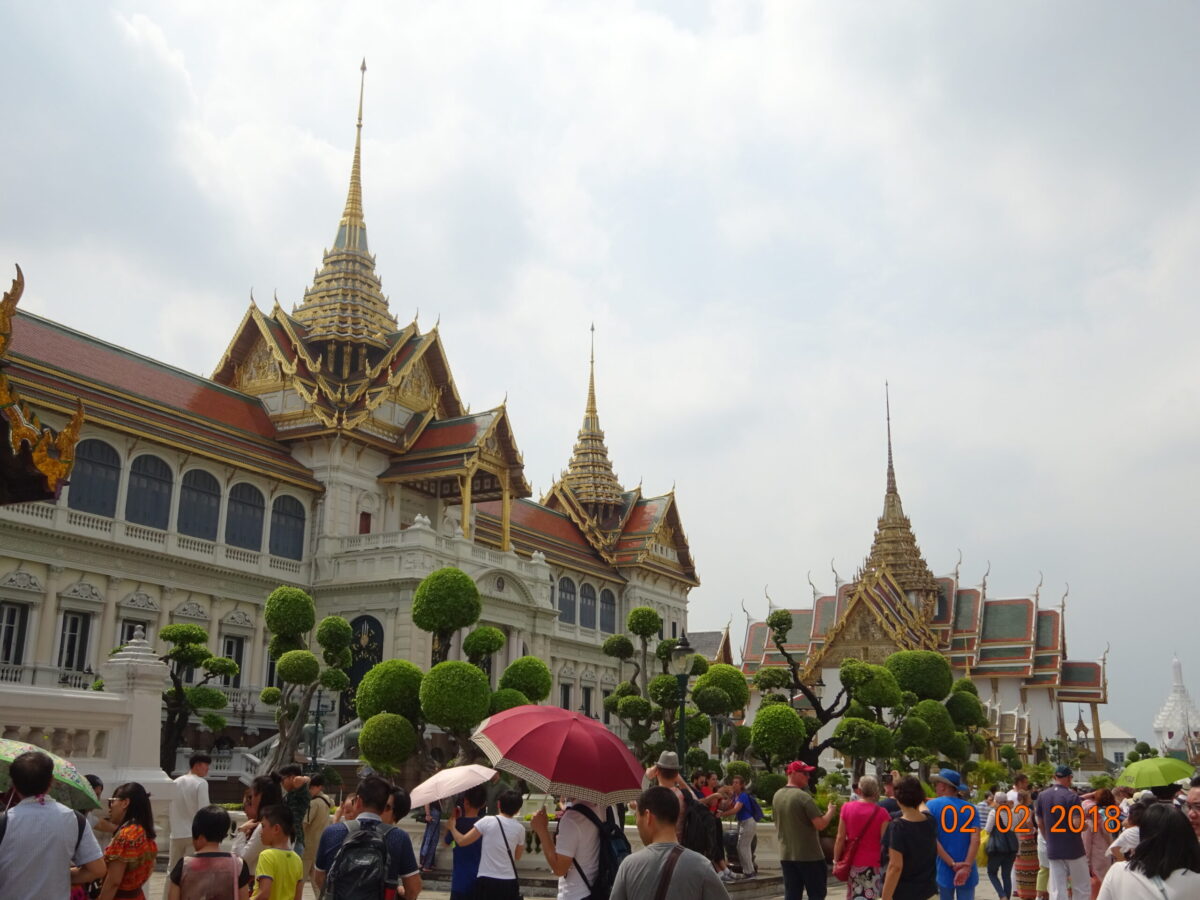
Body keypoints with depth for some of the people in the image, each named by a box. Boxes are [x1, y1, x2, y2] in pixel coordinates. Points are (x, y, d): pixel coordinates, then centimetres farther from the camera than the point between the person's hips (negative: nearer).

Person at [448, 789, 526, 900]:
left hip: (486, 880, -2)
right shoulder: (520, 828, 2)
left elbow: (462, 841, -5)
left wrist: (452, 826, 13)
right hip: (509, 882, 2)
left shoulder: (487, 821, -7)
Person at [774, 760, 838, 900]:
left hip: (786, 855, 7)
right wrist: (831, 810, -4)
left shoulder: (777, 796, 8)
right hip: (809, 855, -7)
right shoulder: (803, 796, -17)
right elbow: (820, 824, -20)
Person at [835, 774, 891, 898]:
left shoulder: (847, 808, 0)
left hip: (851, 862, 4)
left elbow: (840, 838, 1)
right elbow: (885, 843, -11)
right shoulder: (881, 813, -9)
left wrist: (836, 860, 9)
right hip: (872, 864, -3)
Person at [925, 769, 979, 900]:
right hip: (967, 871, 1)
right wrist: (966, 866, -17)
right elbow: (975, 840, -11)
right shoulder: (970, 808, 2)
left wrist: (952, 864, -14)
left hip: (944, 869, -1)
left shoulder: (932, 806, -4)